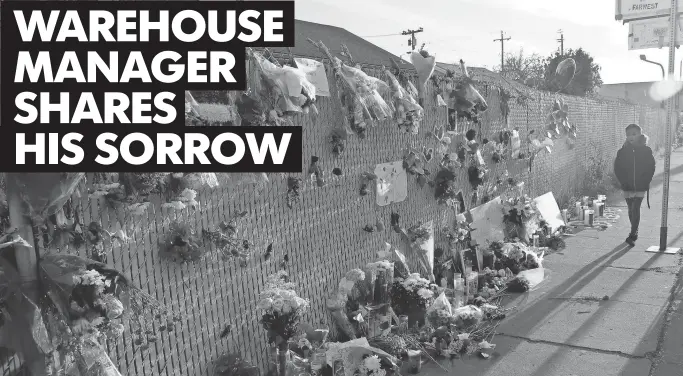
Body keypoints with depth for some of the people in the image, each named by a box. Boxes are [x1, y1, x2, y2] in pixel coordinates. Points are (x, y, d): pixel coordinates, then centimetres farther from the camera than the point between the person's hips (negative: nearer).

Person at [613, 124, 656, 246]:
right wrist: (623, 182, -6)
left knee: (635, 209, -11)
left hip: (641, 186, -2)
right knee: (631, 209, 13)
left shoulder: (646, 150, -2)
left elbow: (651, 167, 0)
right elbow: (617, 168, 3)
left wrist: (645, 181, -8)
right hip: (627, 186, 2)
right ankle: (635, 231, 30)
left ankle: (632, 235, -10)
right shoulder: (623, 151, 1)